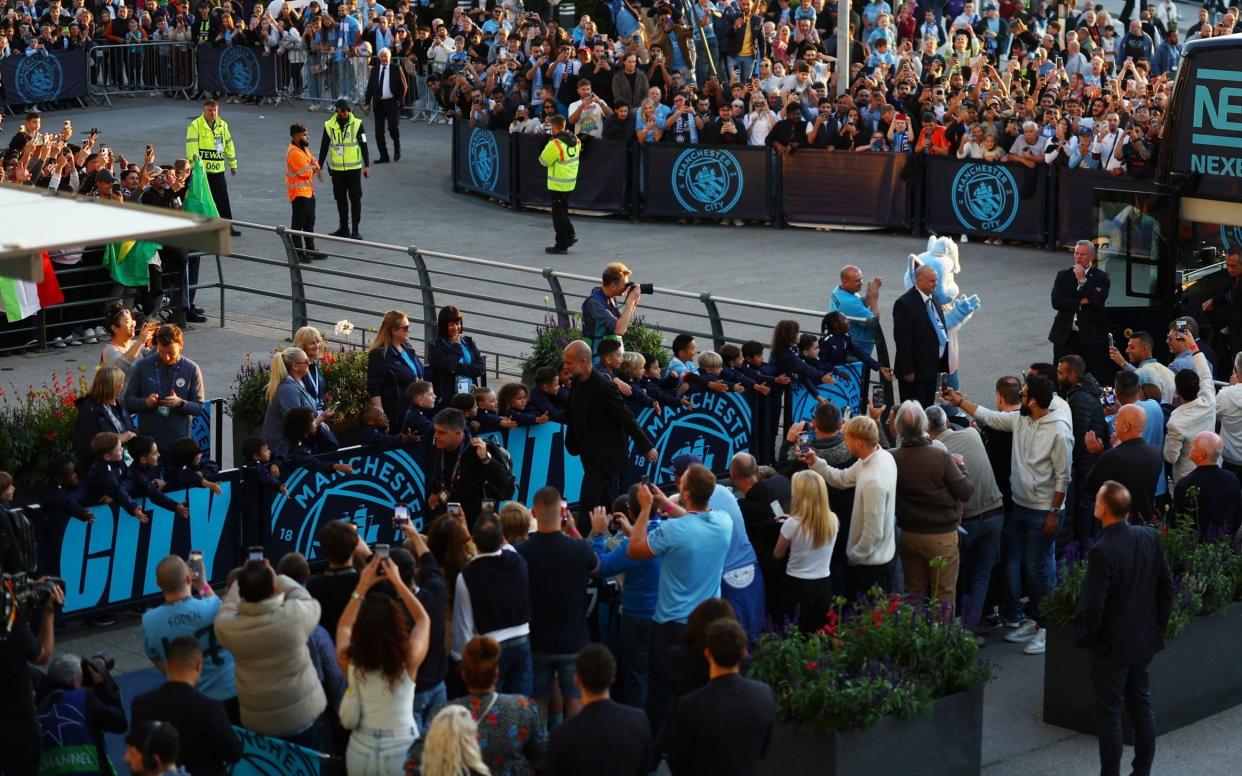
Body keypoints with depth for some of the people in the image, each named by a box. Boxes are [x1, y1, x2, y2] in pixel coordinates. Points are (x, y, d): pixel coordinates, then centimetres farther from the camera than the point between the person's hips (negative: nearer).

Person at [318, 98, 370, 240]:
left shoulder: (357, 124, -5)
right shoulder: (329, 126, 0)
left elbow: (364, 146, -1)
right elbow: (324, 147, 9)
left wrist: (367, 165, -5)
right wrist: (319, 167, 11)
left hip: (354, 169, -2)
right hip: (336, 169, 2)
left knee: (355, 199, -2)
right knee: (340, 199, 11)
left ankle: (355, 230, 4)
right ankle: (343, 228, 21)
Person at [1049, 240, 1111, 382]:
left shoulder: (1101, 277, 2)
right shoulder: (1063, 275, 10)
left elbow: (1098, 302, -13)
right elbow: (1056, 302, -1)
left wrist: (1082, 280, -11)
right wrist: (1080, 302, -11)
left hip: (1091, 338, -3)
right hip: (1065, 337, 3)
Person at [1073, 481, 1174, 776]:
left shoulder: (1102, 551, -26)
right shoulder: (1150, 537, -5)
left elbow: (1092, 605, -22)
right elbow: (1166, 584, 4)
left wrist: (1082, 637, -5)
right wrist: (1158, 623, 15)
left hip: (1111, 646, -7)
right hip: (1145, 640, 7)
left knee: (1109, 712, 5)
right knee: (1141, 704, 17)